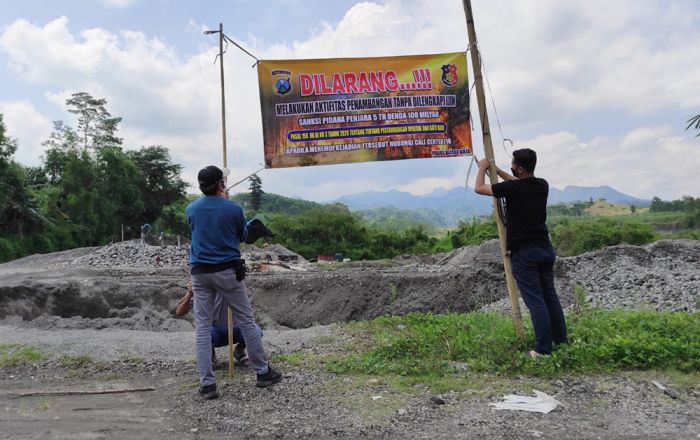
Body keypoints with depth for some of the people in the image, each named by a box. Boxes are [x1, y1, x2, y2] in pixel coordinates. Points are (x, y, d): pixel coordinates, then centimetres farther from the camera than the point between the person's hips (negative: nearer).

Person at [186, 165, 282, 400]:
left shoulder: (191, 209, 2)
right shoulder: (233, 209, -8)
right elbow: (243, 236, 10)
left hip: (200, 273, 3)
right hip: (228, 271, -3)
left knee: (202, 327, 6)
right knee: (246, 321, 8)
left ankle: (207, 383, 6)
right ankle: (263, 372, 18)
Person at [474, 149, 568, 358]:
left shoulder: (512, 188, -16)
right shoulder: (542, 185, 5)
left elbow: (479, 188, -3)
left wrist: (483, 168, 14)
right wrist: (497, 171, 31)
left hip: (523, 253, -7)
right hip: (545, 248, 7)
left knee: (535, 301, -3)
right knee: (550, 297, 15)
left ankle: (544, 349, 2)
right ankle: (562, 342, 24)